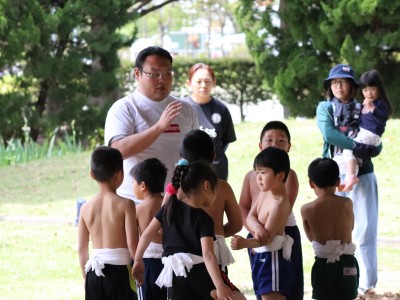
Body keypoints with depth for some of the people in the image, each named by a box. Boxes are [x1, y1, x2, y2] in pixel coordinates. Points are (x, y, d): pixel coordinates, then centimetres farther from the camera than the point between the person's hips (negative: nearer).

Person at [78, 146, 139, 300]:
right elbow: (132, 244, -12)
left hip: (94, 274, 4)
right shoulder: (125, 205, -8)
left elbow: (82, 248, 9)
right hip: (119, 271, -4)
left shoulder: (86, 208, 5)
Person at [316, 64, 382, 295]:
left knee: (365, 230, -4)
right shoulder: (325, 108, 5)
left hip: (362, 175, 1)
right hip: (334, 176, 0)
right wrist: (358, 146, -23)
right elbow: (329, 133, -15)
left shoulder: (363, 110, 8)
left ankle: (367, 283, -2)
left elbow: (376, 146, 1)